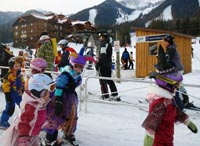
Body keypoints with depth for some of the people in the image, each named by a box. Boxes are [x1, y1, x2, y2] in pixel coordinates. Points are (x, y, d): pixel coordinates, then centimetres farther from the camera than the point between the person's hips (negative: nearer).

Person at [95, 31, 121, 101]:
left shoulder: (104, 44, -13)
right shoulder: (109, 44, 17)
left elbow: (102, 56, -21)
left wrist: (97, 64, -18)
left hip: (103, 65, -9)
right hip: (109, 64, 9)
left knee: (102, 80, -3)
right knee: (109, 80, 14)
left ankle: (106, 96, -3)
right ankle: (115, 95, 17)